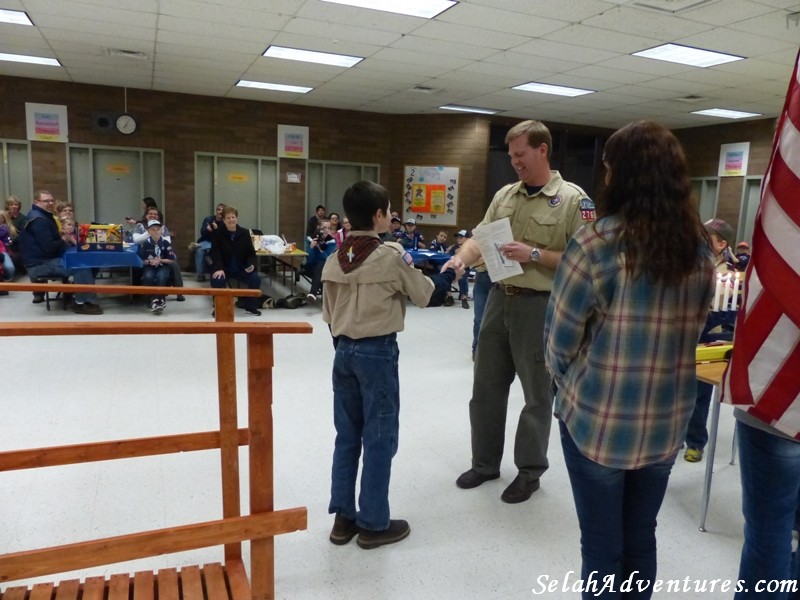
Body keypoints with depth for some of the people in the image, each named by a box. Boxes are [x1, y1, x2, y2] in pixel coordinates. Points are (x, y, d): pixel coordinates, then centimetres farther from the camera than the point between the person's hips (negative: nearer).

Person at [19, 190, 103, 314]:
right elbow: (48, 246, -25)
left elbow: (53, 241, 17)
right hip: (40, 264, -11)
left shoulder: (44, 216, 19)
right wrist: (64, 240, -6)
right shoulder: (38, 219, -16)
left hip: (45, 260, 11)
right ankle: (83, 303, -16)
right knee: (81, 266, -23)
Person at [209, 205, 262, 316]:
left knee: (256, 279, -22)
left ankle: (250, 306, 0)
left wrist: (251, 264, -18)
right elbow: (215, 253, -13)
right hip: (224, 268, -2)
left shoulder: (245, 233, 0)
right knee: (217, 280, -31)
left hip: (241, 268, 2)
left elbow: (251, 253, 3)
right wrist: (219, 269, -30)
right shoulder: (217, 234, -5)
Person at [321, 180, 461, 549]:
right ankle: (374, 524, 16)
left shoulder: (335, 259, 5)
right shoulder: (391, 255, -12)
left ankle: (343, 517, 24)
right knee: (379, 439, 5)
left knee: (346, 436, 14)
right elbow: (423, 294, 0)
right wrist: (449, 275, 17)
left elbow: (329, 314, 9)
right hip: (377, 353, -6)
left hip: (343, 351, 6)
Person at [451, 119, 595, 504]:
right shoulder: (504, 195, 10)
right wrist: (461, 258, -13)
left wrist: (535, 255, -20)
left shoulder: (573, 199, -7)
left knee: (537, 394, 8)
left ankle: (529, 471, 26)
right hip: (499, 299, 6)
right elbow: (480, 239, 8)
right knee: (486, 387, 14)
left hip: (540, 305, -6)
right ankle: (485, 462, 31)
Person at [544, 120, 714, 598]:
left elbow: (560, 337, -11)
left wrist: (568, 385, 7)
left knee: (602, 545, 13)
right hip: (668, 422, 5)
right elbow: (691, 331, 9)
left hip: (598, 419, -5)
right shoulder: (699, 249, 0)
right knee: (641, 537, 22)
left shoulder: (596, 244, -18)